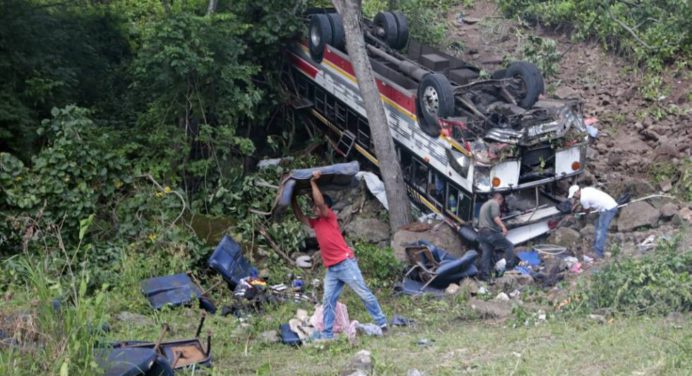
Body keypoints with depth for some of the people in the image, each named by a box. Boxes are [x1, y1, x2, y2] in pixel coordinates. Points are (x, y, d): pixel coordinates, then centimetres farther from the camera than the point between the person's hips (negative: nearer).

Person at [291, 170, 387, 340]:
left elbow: (320, 201, -18)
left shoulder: (330, 218, -4)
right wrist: (293, 199, 15)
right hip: (331, 269, 7)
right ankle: (327, 334, 3)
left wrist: (313, 182, -14)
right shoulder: (315, 223, 16)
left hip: (346, 263, -7)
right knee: (328, 301, 1)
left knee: (364, 294, -3)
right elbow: (300, 217, 21)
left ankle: (382, 323, 2)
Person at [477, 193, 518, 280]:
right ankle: (510, 265, -10)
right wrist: (503, 227, -27)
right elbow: (495, 217, -17)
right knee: (509, 246, -1)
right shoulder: (494, 203, -1)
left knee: (486, 253, 4)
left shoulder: (484, 205, 29)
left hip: (481, 233, 9)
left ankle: (484, 275, -3)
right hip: (491, 232, -9)